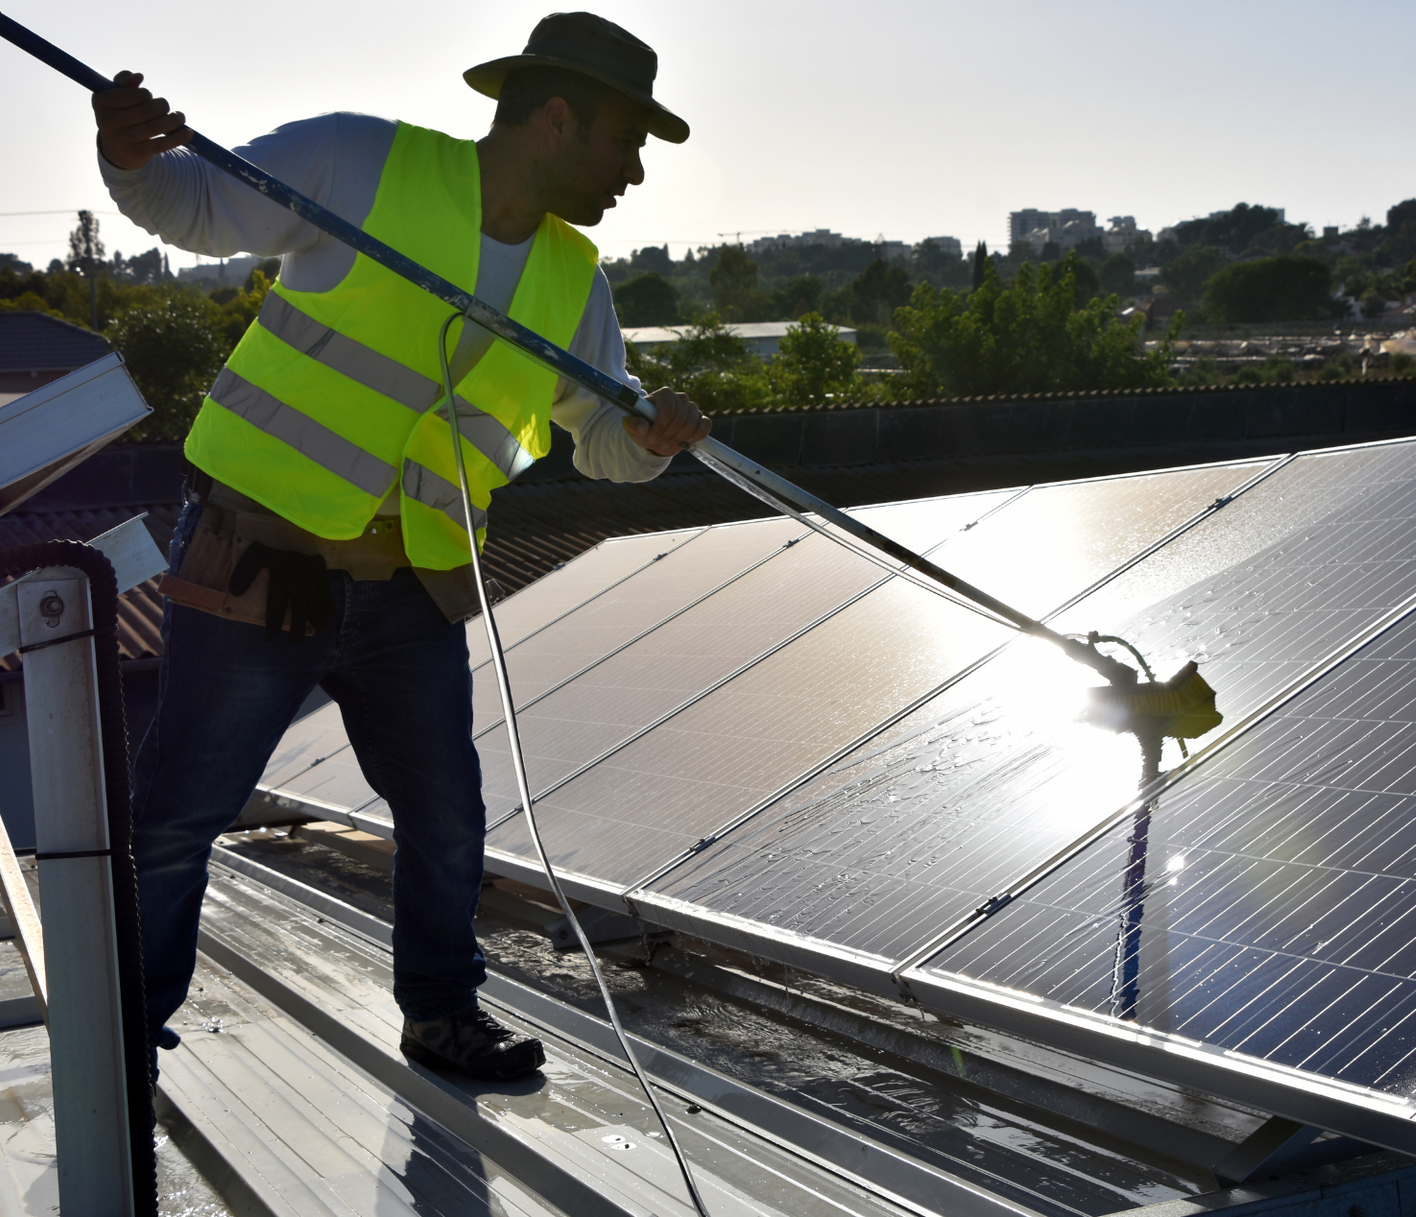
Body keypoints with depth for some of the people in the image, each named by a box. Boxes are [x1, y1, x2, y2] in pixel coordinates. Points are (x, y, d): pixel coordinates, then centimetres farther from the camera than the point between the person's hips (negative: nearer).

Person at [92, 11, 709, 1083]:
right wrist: (133, 159, -23)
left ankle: (443, 1014, 35)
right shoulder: (362, 164, -10)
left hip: (413, 593, 5)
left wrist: (652, 437, -13)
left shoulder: (573, 279, 6)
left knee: (447, 821, 14)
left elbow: (605, 438, 11)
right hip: (261, 562, -5)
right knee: (177, 814, 4)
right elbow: (196, 203, 0)